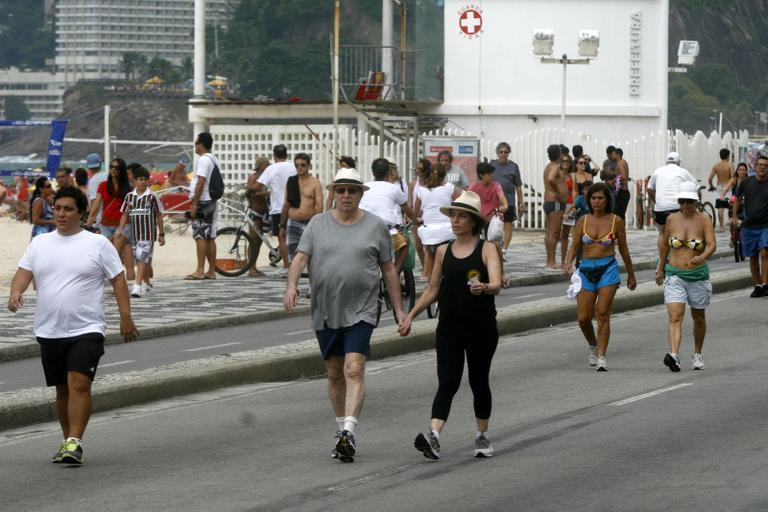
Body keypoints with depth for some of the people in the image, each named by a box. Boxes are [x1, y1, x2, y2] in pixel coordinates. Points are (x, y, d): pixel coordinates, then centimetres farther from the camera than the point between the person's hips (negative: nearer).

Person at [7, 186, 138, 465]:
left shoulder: (98, 244, 0)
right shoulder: (39, 243, 11)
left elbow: (118, 280, 0)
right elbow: (24, 272, 5)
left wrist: (126, 318, -6)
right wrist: (16, 292, -17)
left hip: (87, 330, -4)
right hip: (49, 332, 4)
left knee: (79, 384, -17)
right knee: (62, 389, 12)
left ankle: (74, 443, -20)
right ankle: (68, 440, 24)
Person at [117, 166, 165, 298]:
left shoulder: (152, 196, -4)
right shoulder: (129, 196, 5)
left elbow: (159, 215, 2)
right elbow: (125, 214, 9)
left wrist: (161, 234, 2)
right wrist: (120, 229, -3)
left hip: (148, 234, -4)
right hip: (134, 232, 4)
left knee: (143, 258, -14)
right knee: (139, 259, 14)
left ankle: (138, 286, -21)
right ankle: (146, 283, 31)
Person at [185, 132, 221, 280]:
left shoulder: (204, 159, -14)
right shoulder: (214, 159, 17)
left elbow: (201, 182, -20)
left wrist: (194, 203, -19)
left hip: (202, 202, -10)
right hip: (212, 201, 10)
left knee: (200, 237, -10)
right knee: (210, 238, 10)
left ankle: (200, 271, -13)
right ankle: (211, 271, 11)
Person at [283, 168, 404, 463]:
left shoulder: (375, 226, 4)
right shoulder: (318, 224, 7)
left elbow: (388, 269, 8)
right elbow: (301, 257, -3)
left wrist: (399, 309, 6)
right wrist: (291, 286, -22)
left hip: (360, 312, -3)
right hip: (325, 312, 3)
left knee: (354, 370, -17)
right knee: (334, 374, 11)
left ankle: (348, 433, -25)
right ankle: (342, 432, 23)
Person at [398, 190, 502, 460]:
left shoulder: (487, 249, -3)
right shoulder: (444, 251, 8)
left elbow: (496, 283, -17)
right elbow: (432, 290, 16)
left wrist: (484, 287, -39)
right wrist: (411, 315, 11)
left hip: (481, 329, -2)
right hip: (449, 329, 2)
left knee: (479, 382, 11)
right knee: (447, 384, -9)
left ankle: (482, 436, 26)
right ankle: (433, 435, -23)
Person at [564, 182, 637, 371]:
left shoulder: (615, 221, 1)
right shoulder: (583, 221, 6)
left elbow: (623, 250, 9)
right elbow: (575, 247, 8)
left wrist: (631, 275, 16)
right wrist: (568, 263, -13)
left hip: (608, 269, -3)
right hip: (586, 270, 3)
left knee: (603, 314, -12)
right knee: (583, 317, -2)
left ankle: (601, 357, -10)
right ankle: (593, 346, 27)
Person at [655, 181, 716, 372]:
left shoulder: (704, 220, -7)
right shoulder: (672, 219, 1)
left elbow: (712, 244, -18)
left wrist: (702, 256, -38)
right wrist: (660, 269, 21)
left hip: (698, 275, 0)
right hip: (674, 275, 0)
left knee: (698, 317, 15)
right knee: (675, 316, -16)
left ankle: (697, 355, 34)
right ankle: (674, 356, -30)